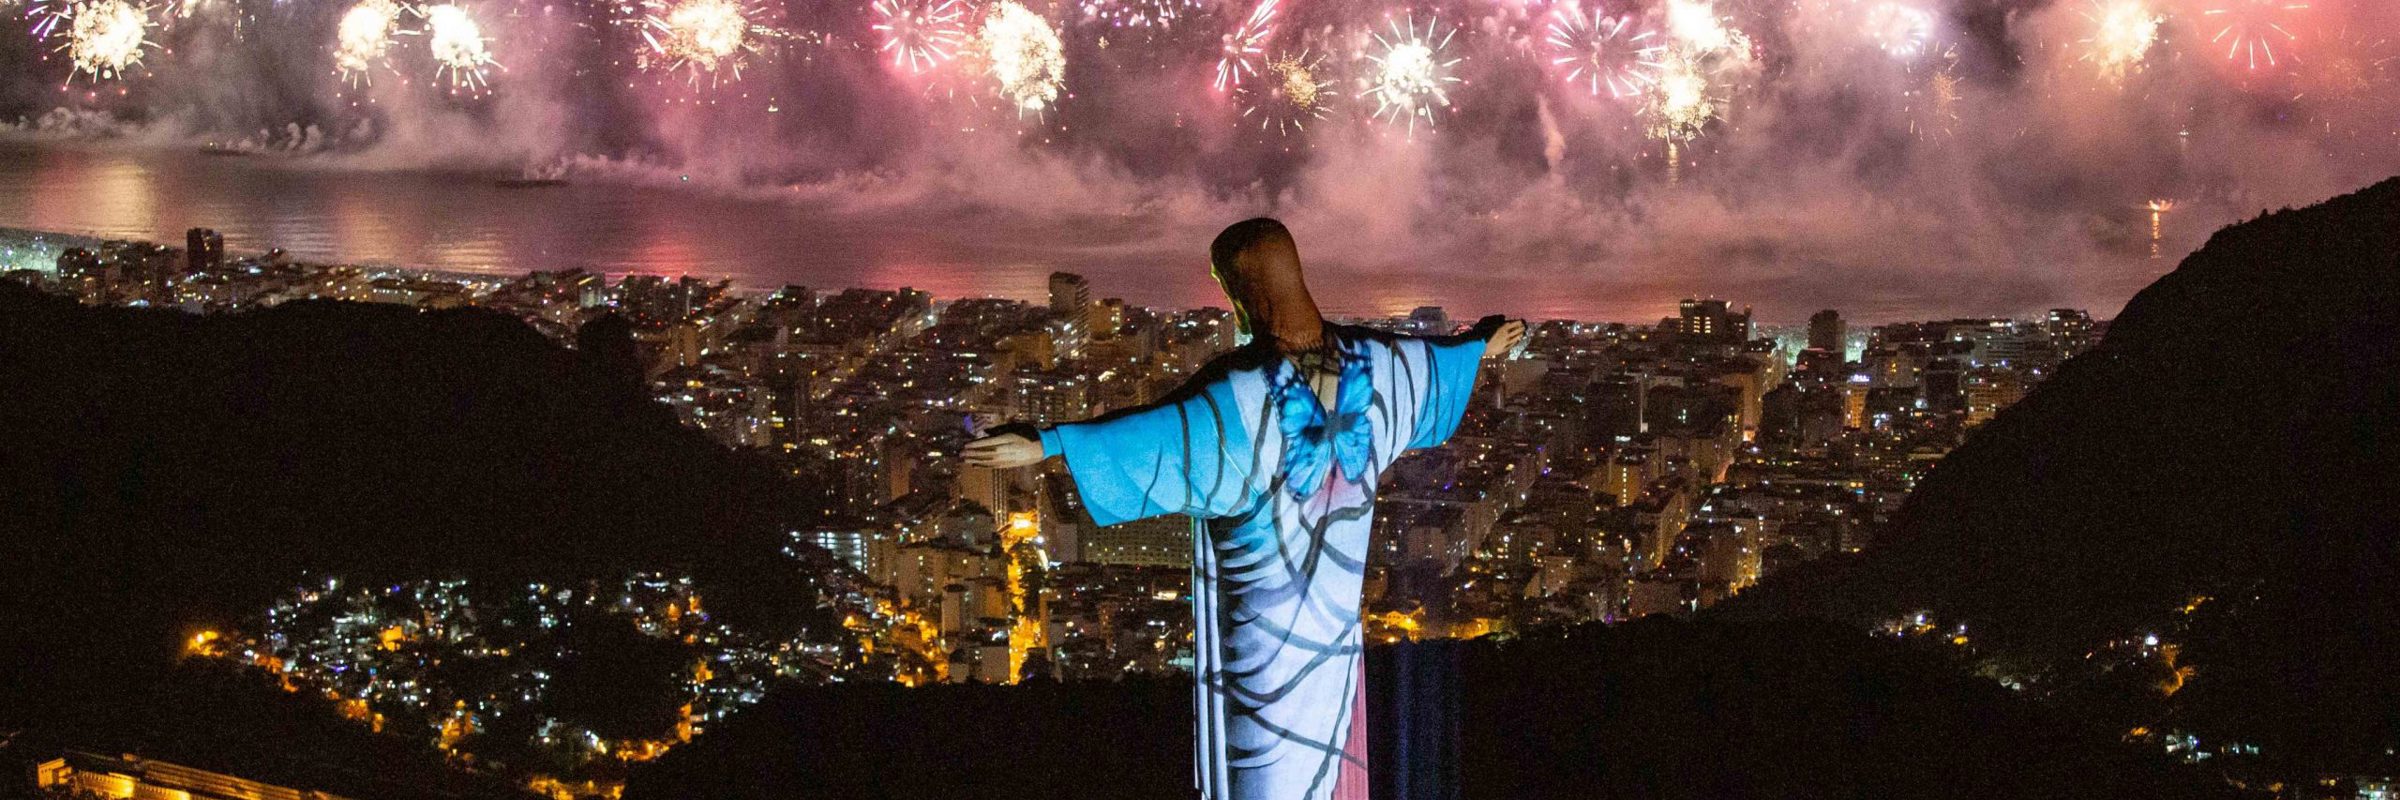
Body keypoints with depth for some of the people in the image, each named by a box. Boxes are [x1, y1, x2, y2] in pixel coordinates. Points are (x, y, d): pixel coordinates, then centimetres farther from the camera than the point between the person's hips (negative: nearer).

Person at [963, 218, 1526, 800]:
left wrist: (1045, 445, -42)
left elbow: (1156, 432, -38)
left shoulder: (1247, 394, -29)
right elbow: (1426, 361, 11)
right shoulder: (1363, 363, -9)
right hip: (1333, 581, 6)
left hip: (1260, 593, -6)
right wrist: (1482, 346, 33)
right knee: (1323, 712, 21)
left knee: (1261, 721, 7)